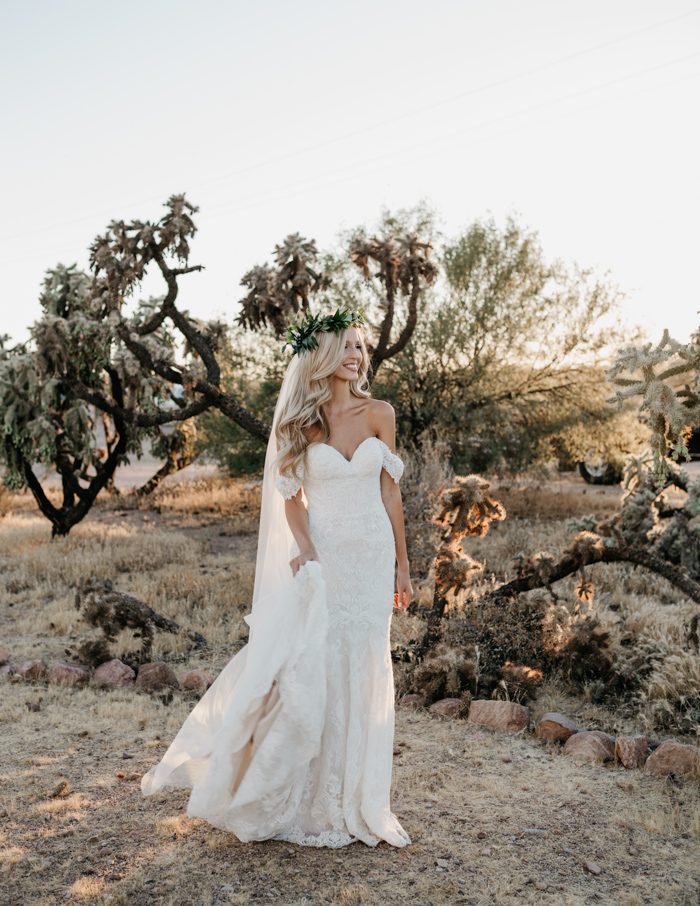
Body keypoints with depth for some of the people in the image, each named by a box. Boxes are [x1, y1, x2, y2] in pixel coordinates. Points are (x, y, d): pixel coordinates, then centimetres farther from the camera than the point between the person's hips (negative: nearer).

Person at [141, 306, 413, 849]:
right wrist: (304, 547, -17)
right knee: (308, 667, -5)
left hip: (372, 557, 2)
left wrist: (402, 565, 7)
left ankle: (350, 799, 23)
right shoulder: (301, 420, 1)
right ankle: (302, 800, 13)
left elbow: (390, 493, 6)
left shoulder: (380, 414, 3)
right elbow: (292, 495, 1)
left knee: (361, 675, 7)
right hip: (321, 558, -1)